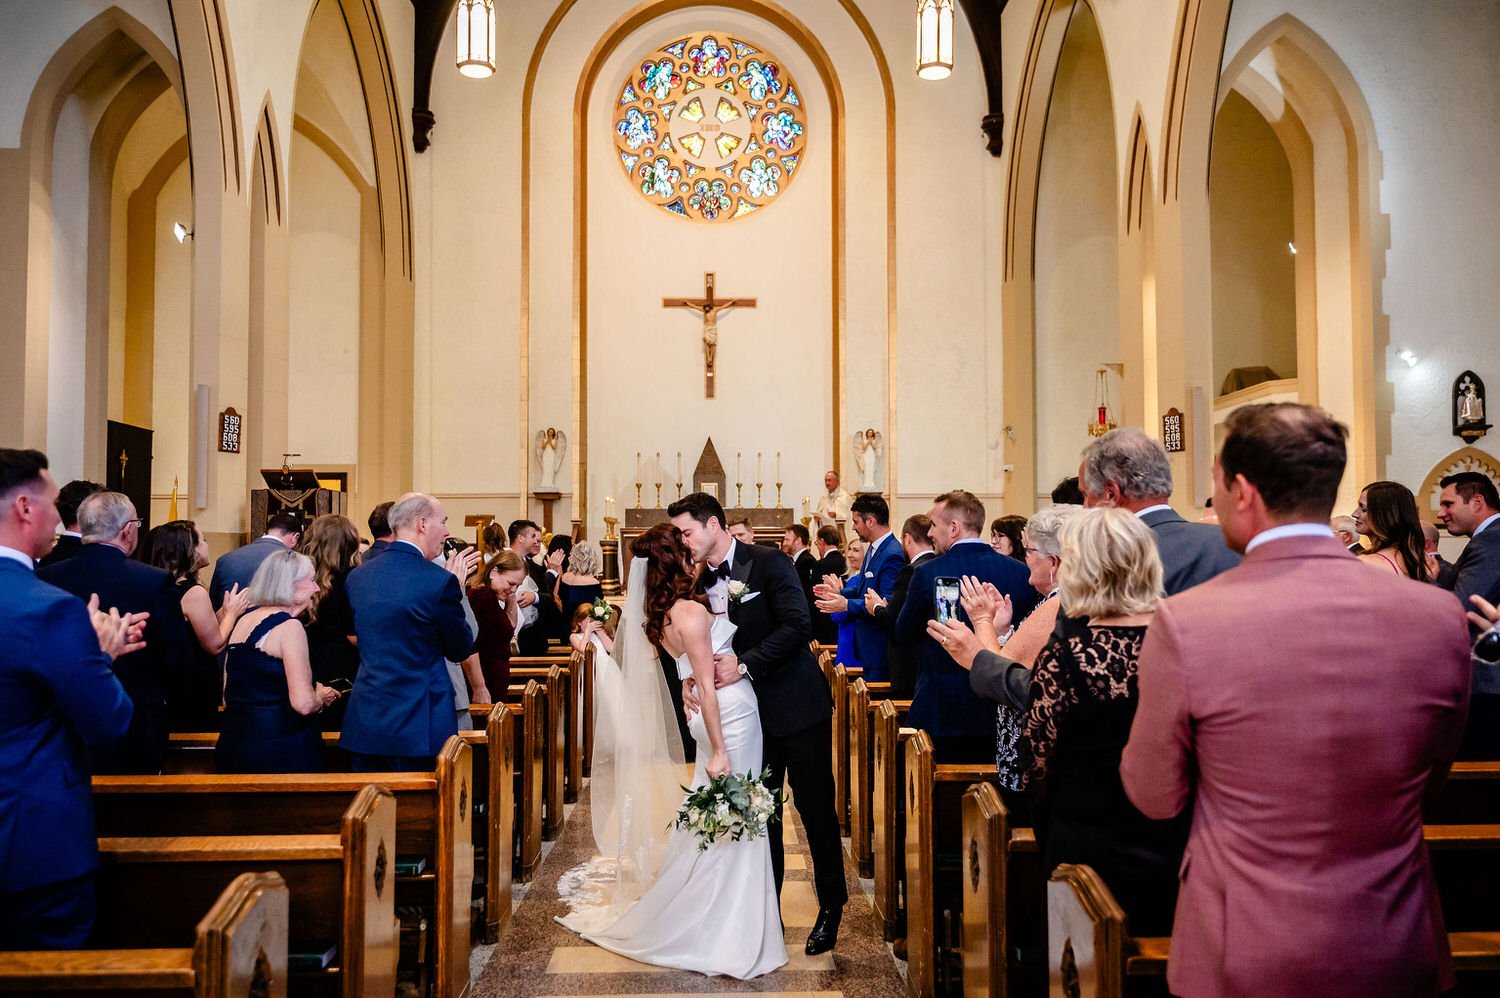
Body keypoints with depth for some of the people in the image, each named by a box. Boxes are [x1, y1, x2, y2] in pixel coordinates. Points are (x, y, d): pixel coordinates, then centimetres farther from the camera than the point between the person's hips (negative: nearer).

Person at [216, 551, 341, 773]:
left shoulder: (244, 621, 9)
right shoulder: (289, 627, -14)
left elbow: (228, 697, 15)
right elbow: (303, 704, -22)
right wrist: (322, 698, -1)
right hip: (282, 753, -8)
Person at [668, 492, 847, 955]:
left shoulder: (768, 563, -13)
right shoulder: (704, 582, 7)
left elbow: (797, 625, -21)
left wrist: (745, 665, -24)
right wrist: (691, 677, -8)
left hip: (796, 704, -6)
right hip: (751, 710, 6)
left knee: (814, 806, 4)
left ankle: (831, 906, 21)